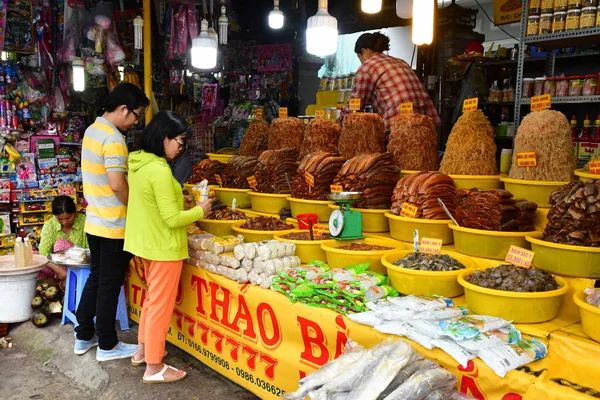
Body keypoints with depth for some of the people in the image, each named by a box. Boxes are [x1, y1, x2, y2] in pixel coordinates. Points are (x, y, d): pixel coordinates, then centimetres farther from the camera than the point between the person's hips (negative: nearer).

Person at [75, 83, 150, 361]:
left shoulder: (92, 130, 9)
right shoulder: (114, 138, -20)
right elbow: (117, 185, -25)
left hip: (94, 221, 9)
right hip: (113, 226, -9)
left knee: (95, 278, 19)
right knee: (110, 284, 3)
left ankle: (84, 336, 29)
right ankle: (107, 346, 16)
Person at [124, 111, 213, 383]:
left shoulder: (137, 162, 3)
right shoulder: (160, 170, -25)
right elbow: (172, 219, -23)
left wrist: (177, 197, 10)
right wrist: (200, 211, -9)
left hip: (145, 242, 9)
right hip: (163, 247, -9)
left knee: (152, 298, 24)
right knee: (161, 304, 4)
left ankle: (143, 350, 37)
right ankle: (154, 368, 17)